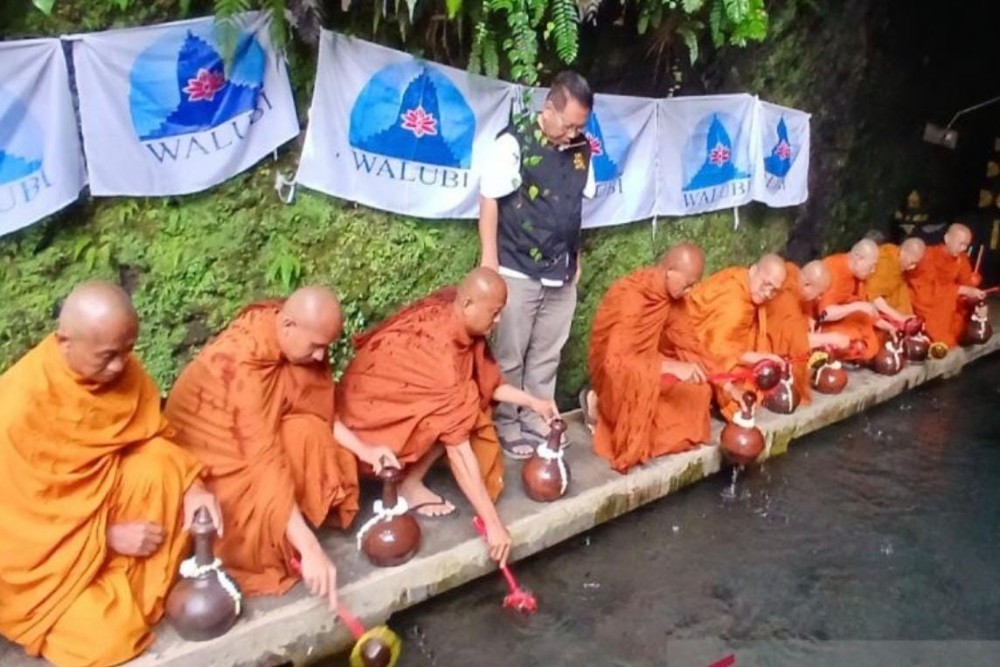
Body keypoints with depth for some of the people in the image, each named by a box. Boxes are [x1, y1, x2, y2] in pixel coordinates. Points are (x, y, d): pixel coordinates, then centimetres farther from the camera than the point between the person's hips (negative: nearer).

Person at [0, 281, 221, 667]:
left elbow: (153, 438, -3)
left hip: (98, 495, 6)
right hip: (41, 544, -6)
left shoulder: (121, 370, -14)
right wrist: (110, 537, -23)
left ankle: (136, 589, -5)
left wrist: (192, 487, -20)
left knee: (160, 468, -23)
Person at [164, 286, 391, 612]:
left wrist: (362, 449, -14)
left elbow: (318, 408, 0)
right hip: (206, 449, -7)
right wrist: (309, 548, -43)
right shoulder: (245, 362, -36)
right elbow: (266, 462, -40)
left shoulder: (295, 335, -14)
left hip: (256, 433, 7)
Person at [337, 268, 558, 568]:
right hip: (372, 414, -8)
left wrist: (532, 402, -4)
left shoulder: (449, 312, -10)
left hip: (391, 393, 9)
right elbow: (458, 448, -33)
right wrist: (492, 523, -31)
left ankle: (409, 471, 3)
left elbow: (484, 380, 5)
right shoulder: (438, 351, -33)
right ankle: (408, 483, -6)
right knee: (459, 410, -21)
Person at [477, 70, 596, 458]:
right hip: (518, 271, -5)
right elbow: (489, 201, -9)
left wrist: (575, 257, 16)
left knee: (547, 356, 13)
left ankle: (537, 423, 25)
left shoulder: (581, 150, 6)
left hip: (561, 273, 5)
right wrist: (490, 261, -11)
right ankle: (507, 427, 18)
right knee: (510, 356, 4)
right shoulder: (515, 142, -10)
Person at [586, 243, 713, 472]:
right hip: (615, 373, -9)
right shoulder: (630, 298, -30)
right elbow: (617, 361, -37)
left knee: (700, 391, -6)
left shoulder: (673, 295, -6)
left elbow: (686, 341, 0)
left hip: (648, 361, 9)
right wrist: (672, 367, -43)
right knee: (641, 380, -40)